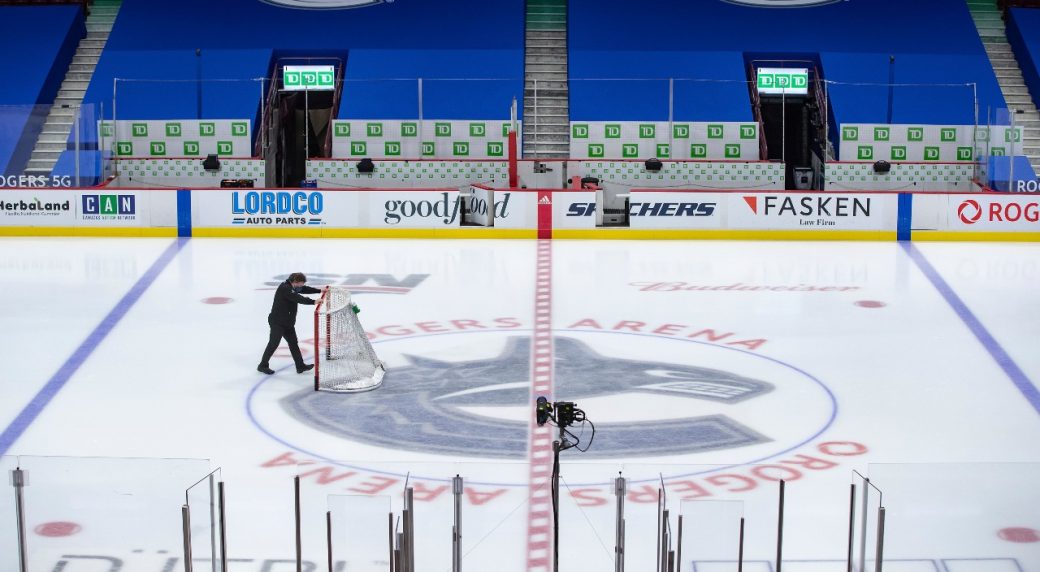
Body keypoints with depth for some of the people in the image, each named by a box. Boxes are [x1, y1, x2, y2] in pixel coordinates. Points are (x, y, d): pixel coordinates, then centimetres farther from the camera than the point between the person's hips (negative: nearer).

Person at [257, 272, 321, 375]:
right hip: (277, 322, -10)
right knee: (274, 343, -1)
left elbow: (305, 289, 14)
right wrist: (313, 302, -39)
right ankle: (263, 365, 12)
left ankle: (300, 366, 15)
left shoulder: (292, 287, 6)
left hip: (288, 322, 10)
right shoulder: (285, 288, -23)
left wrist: (320, 291, 4)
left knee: (293, 343, 10)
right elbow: (299, 299, -33)